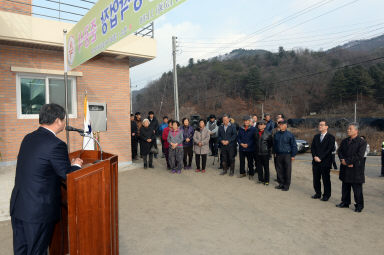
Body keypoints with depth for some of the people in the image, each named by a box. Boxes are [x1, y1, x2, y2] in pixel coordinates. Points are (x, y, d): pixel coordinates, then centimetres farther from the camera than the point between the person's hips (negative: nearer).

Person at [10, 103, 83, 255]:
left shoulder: (28, 138, 5)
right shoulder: (56, 145, -20)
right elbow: (68, 176, -14)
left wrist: (69, 163, 12)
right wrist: (76, 165, 7)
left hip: (17, 206, 8)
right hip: (39, 211, -7)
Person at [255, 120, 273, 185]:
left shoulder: (268, 134, -6)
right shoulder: (256, 133, 8)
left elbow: (270, 144, -2)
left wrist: (269, 153, -2)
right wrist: (255, 151, 13)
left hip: (265, 153, -4)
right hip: (258, 153, 4)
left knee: (266, 168, 5)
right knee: (259, 167, 10)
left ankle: (266, 180, 15)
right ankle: (260, 179, 24)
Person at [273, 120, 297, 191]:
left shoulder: (290, 134, -6)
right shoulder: (276, 134, 9)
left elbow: (294, 146, -3)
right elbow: (274, 144, 20)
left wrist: (293, 155, -6)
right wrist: (275, 153, 16)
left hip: (287, 155, -5)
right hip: (278, 155, 5)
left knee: (287, 171, 1)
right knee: (280, 170, 10)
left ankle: (286, 185, 10)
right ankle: (281, 183, 22)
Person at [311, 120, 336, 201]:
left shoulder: (330, 137, -3)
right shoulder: (316, 136, 13)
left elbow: (330, 149, -11)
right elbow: (312, 147, 9)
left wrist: (320, 158, -15)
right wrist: (315, 157, -7)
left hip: (325, 162, -5)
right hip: (316, 161, 5)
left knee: (326, 179, 4)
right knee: (316, 179, 9)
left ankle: (326, 195, 16)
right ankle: (318, 193, 22)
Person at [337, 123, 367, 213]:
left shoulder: (362, 142, -9)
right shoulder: (344, 141, 12)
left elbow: (359, 156, -17)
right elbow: (339, 151, 6)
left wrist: (346, 161, -17)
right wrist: (342, 160, -12)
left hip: (356, 169, -6)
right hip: (345, 169, 6)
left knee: (357, 189, 2)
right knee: (345, 187, 15)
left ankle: (359, 205, 14)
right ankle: (345, 202, 27)